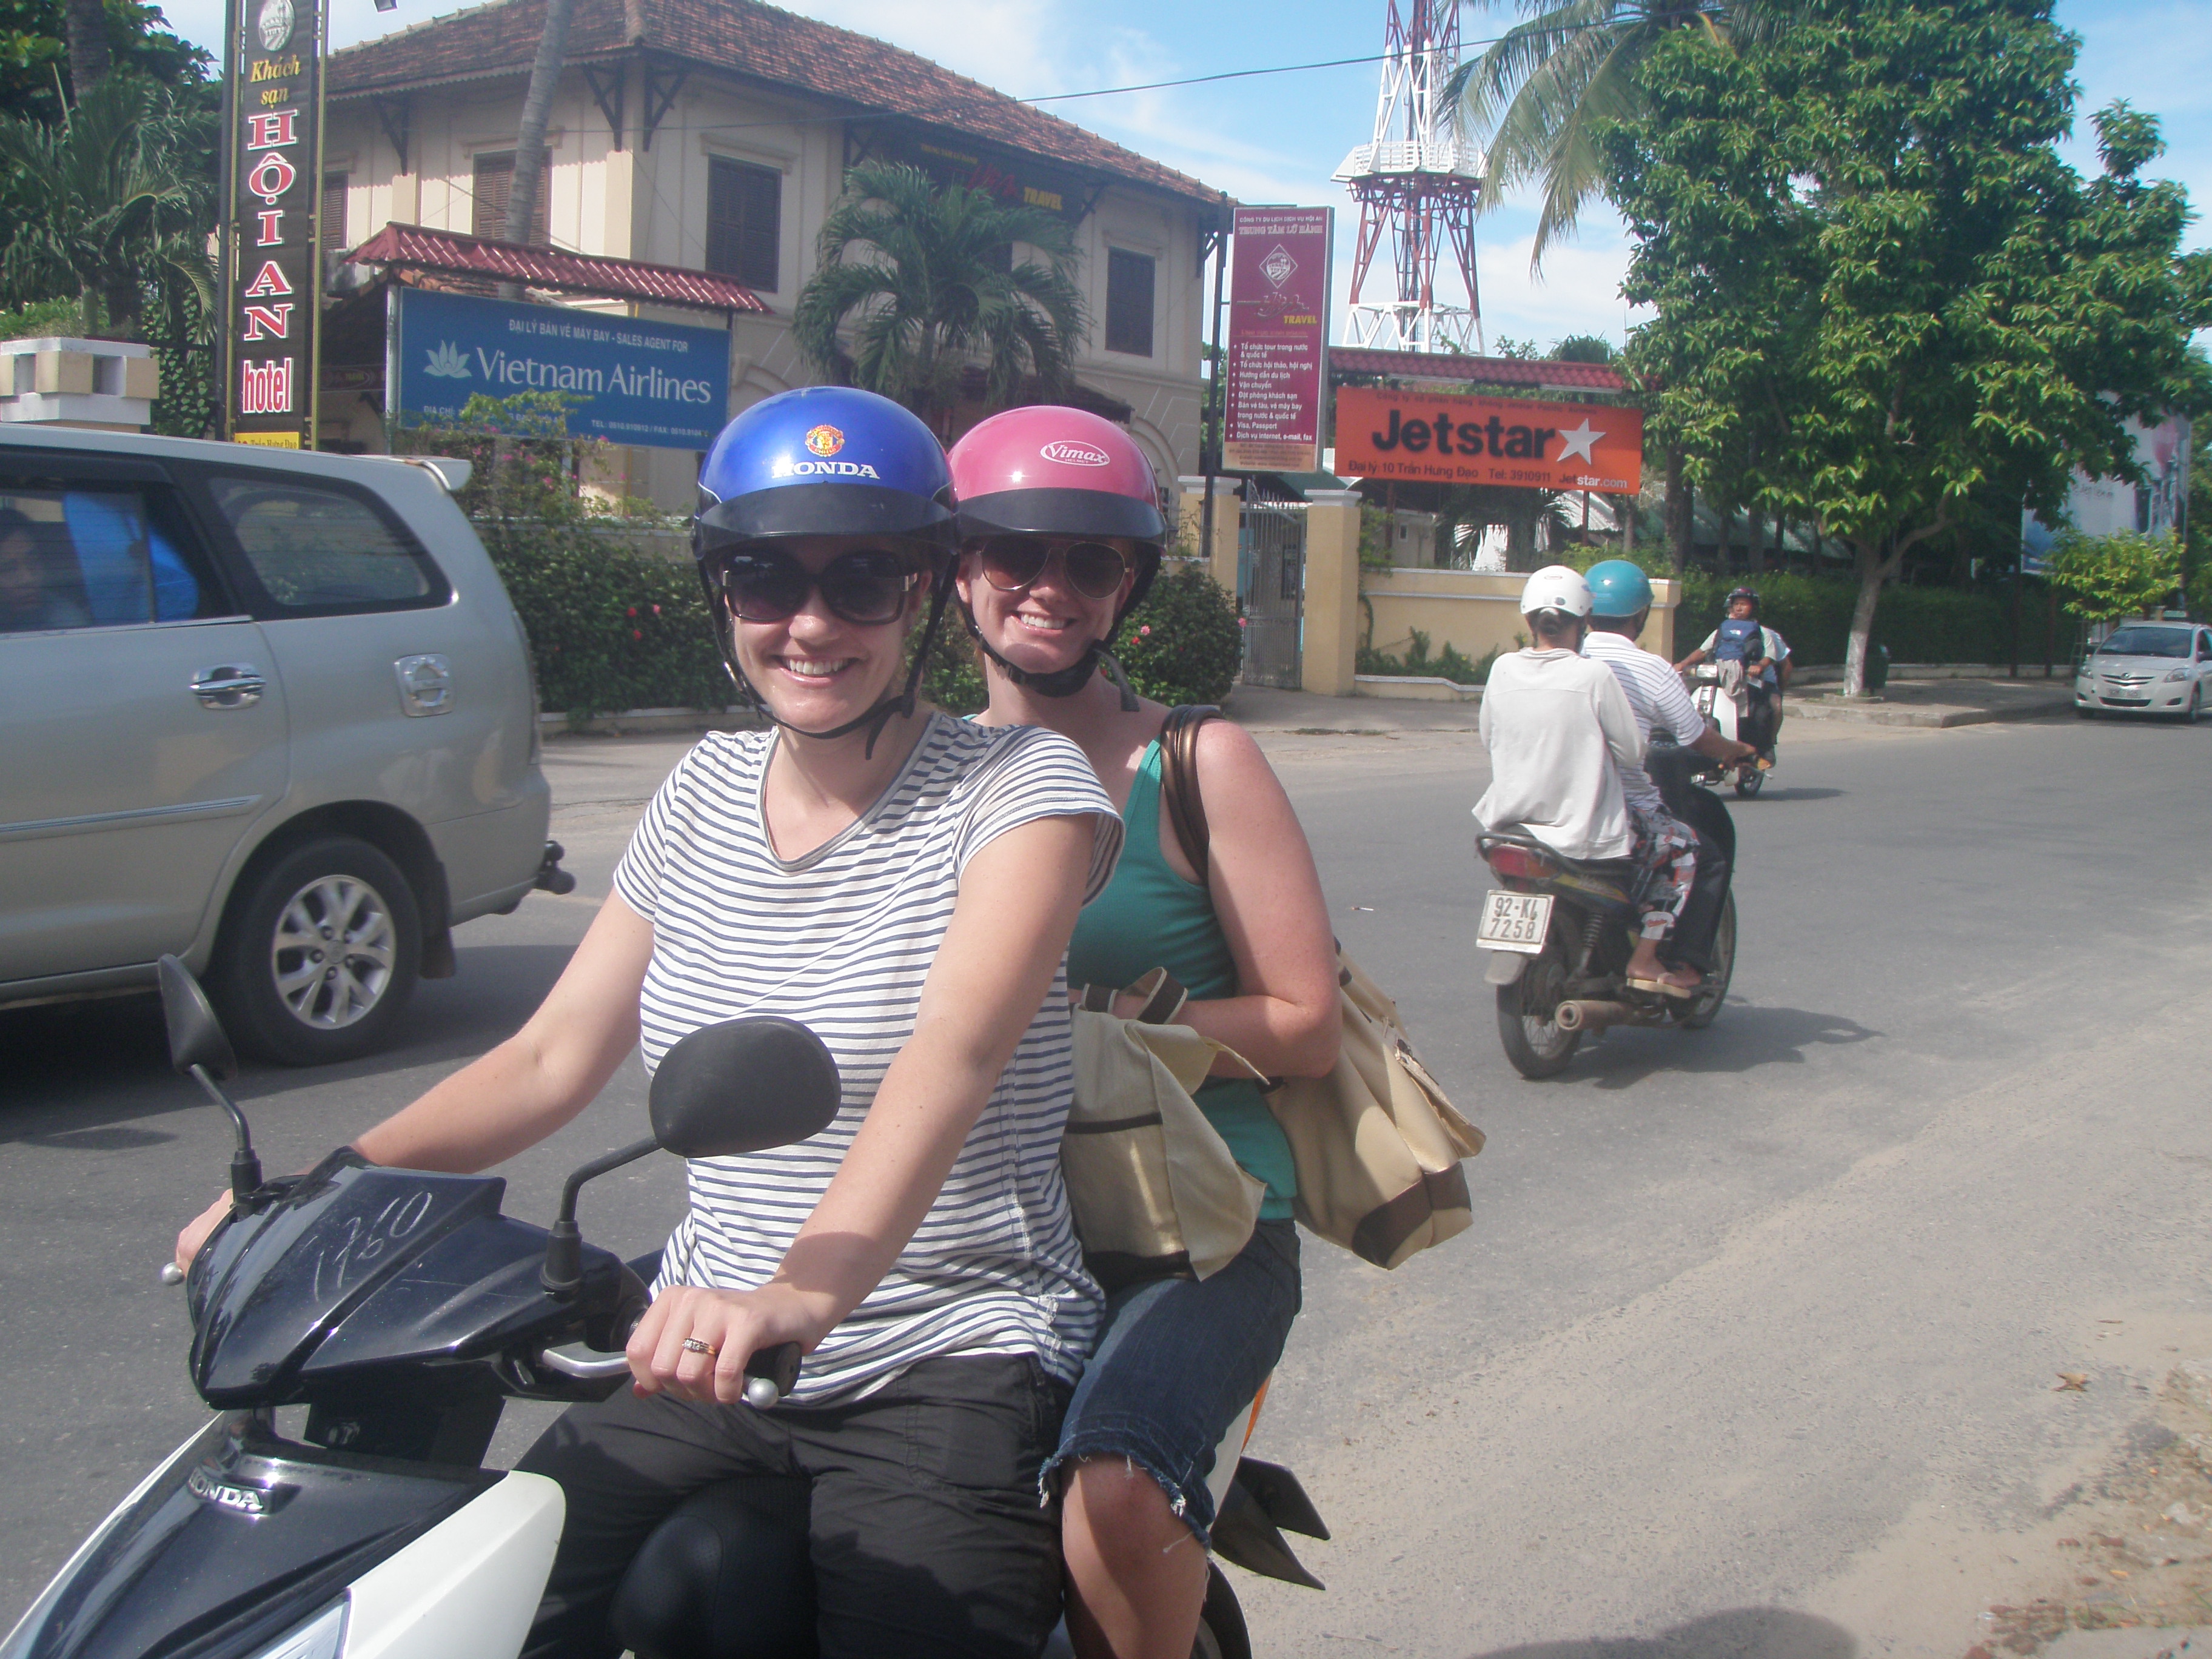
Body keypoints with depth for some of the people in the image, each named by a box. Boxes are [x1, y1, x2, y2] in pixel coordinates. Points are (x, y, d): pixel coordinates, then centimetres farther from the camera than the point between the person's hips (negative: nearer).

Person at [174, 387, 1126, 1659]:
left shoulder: (1023, 783, -9)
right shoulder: (708, 792, 10)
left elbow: (954, 1054, -26)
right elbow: (556, 1054, 11)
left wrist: (803, 1291, -43)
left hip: (954, 1367, -4)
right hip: (710, 1362, 5)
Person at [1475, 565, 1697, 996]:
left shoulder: (1502, 670, -2)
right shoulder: (1594, 676, -15)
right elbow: (1632, 752, -8)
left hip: (1508, 827, 5)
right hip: (1587, 839, -5)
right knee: (1681, 846, 18)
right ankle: (1645, 960, 11)